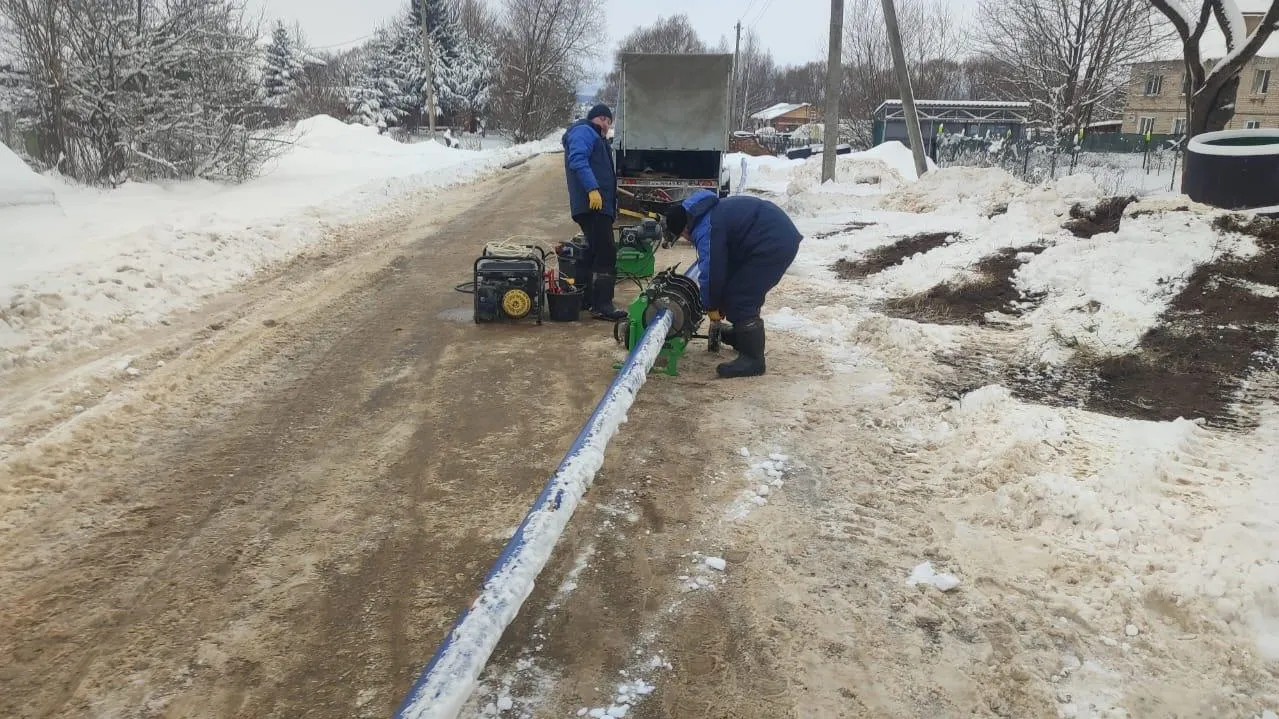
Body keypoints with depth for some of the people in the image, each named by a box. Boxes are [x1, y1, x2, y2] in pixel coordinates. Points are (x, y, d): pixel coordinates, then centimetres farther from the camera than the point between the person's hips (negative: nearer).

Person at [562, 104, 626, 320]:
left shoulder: (592, 135, 29)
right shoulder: (583, 132, -5)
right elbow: (578, 160, -22)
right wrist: (592, 188, -29)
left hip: (597, 205, 11)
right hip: (594, 204, -11)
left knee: (594, 251, 16)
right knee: (606, 253, -14)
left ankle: (583, 298, 23)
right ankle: (602, 304, -17)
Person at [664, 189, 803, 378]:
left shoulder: (706, 230, -16)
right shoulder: (709, 212, 17)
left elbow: (712, 271, -11)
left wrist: (711, 306, 5)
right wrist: (715, 301, 25)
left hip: (775, 244, -11)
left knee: (740, 298, -10)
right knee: (744, 292, 23)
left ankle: (752, 359, -5)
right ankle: (742, 336, 41)